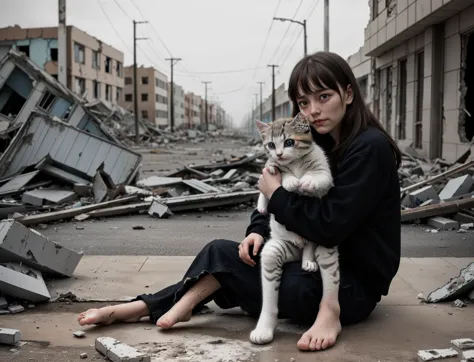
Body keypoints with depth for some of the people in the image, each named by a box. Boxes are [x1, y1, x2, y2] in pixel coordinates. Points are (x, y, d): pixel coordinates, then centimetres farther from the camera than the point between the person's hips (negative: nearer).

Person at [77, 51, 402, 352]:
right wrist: (258, 232, -12)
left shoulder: (370, 148, -19)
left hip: (356, 282, -7)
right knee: (222, 252, -11)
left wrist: (276, 191, -15)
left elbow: (329, 226, -26)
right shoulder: (316, 143, 7)